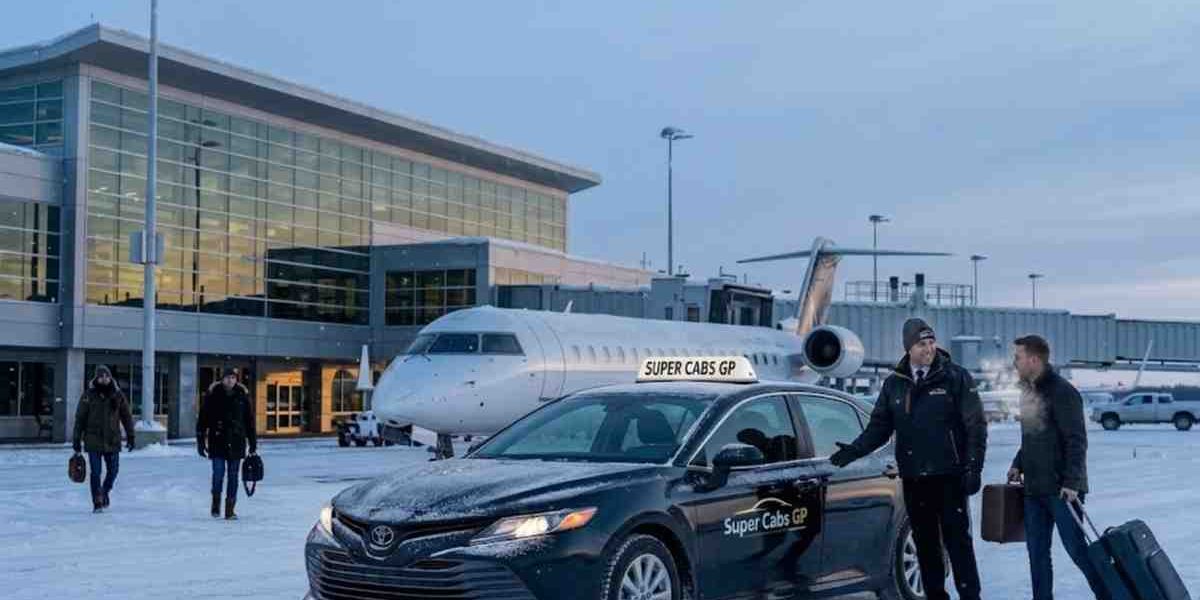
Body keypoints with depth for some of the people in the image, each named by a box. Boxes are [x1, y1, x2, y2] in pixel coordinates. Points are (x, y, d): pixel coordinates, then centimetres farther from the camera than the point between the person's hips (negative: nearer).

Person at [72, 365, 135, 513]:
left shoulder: (118, 395, 3)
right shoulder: (88, 395, -3)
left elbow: (127, 416, 8)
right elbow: (80, 419, 1)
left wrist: (130, 436, 5)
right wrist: (76, 440, 0)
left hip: (112, 441, 2)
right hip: (93, 441, -2)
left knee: (113, 470, 8)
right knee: (96, 472, -2)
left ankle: (104, 492, 35)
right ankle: (97, 503, 6)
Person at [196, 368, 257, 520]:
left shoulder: (242, 395, 5)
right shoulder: (213, 394, -1)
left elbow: (250, 420, 10)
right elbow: (203, 418, 2)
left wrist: (253, 443, 10)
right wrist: (201, 440, -2)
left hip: (236, 442, 2)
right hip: (217, 441, -2)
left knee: (233, 476, 4)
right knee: (218, 472, -9)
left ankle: (230, 509, 11)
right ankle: (216, 502, 16)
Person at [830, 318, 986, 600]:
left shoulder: (956, 377, -3)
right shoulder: (894, 383, 8)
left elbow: (975, 426, -3)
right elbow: (880, 426, 11)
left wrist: (973, 467, -9)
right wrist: (855, 449, -5)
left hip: (949, 475, -4)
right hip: (913, 478, 4)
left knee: (957, 539, -4)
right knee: (925, 542, 10)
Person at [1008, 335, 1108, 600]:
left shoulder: (1061, 391, -14)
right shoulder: (1029, 391, 12)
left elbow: (1076, 440, -18)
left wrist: (1071, 482, -22)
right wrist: (1018, 465, 13)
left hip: (1062, 489, -8)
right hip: (1034, 488, 8)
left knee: (1076, 547, -4)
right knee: (1037, 551, 10)